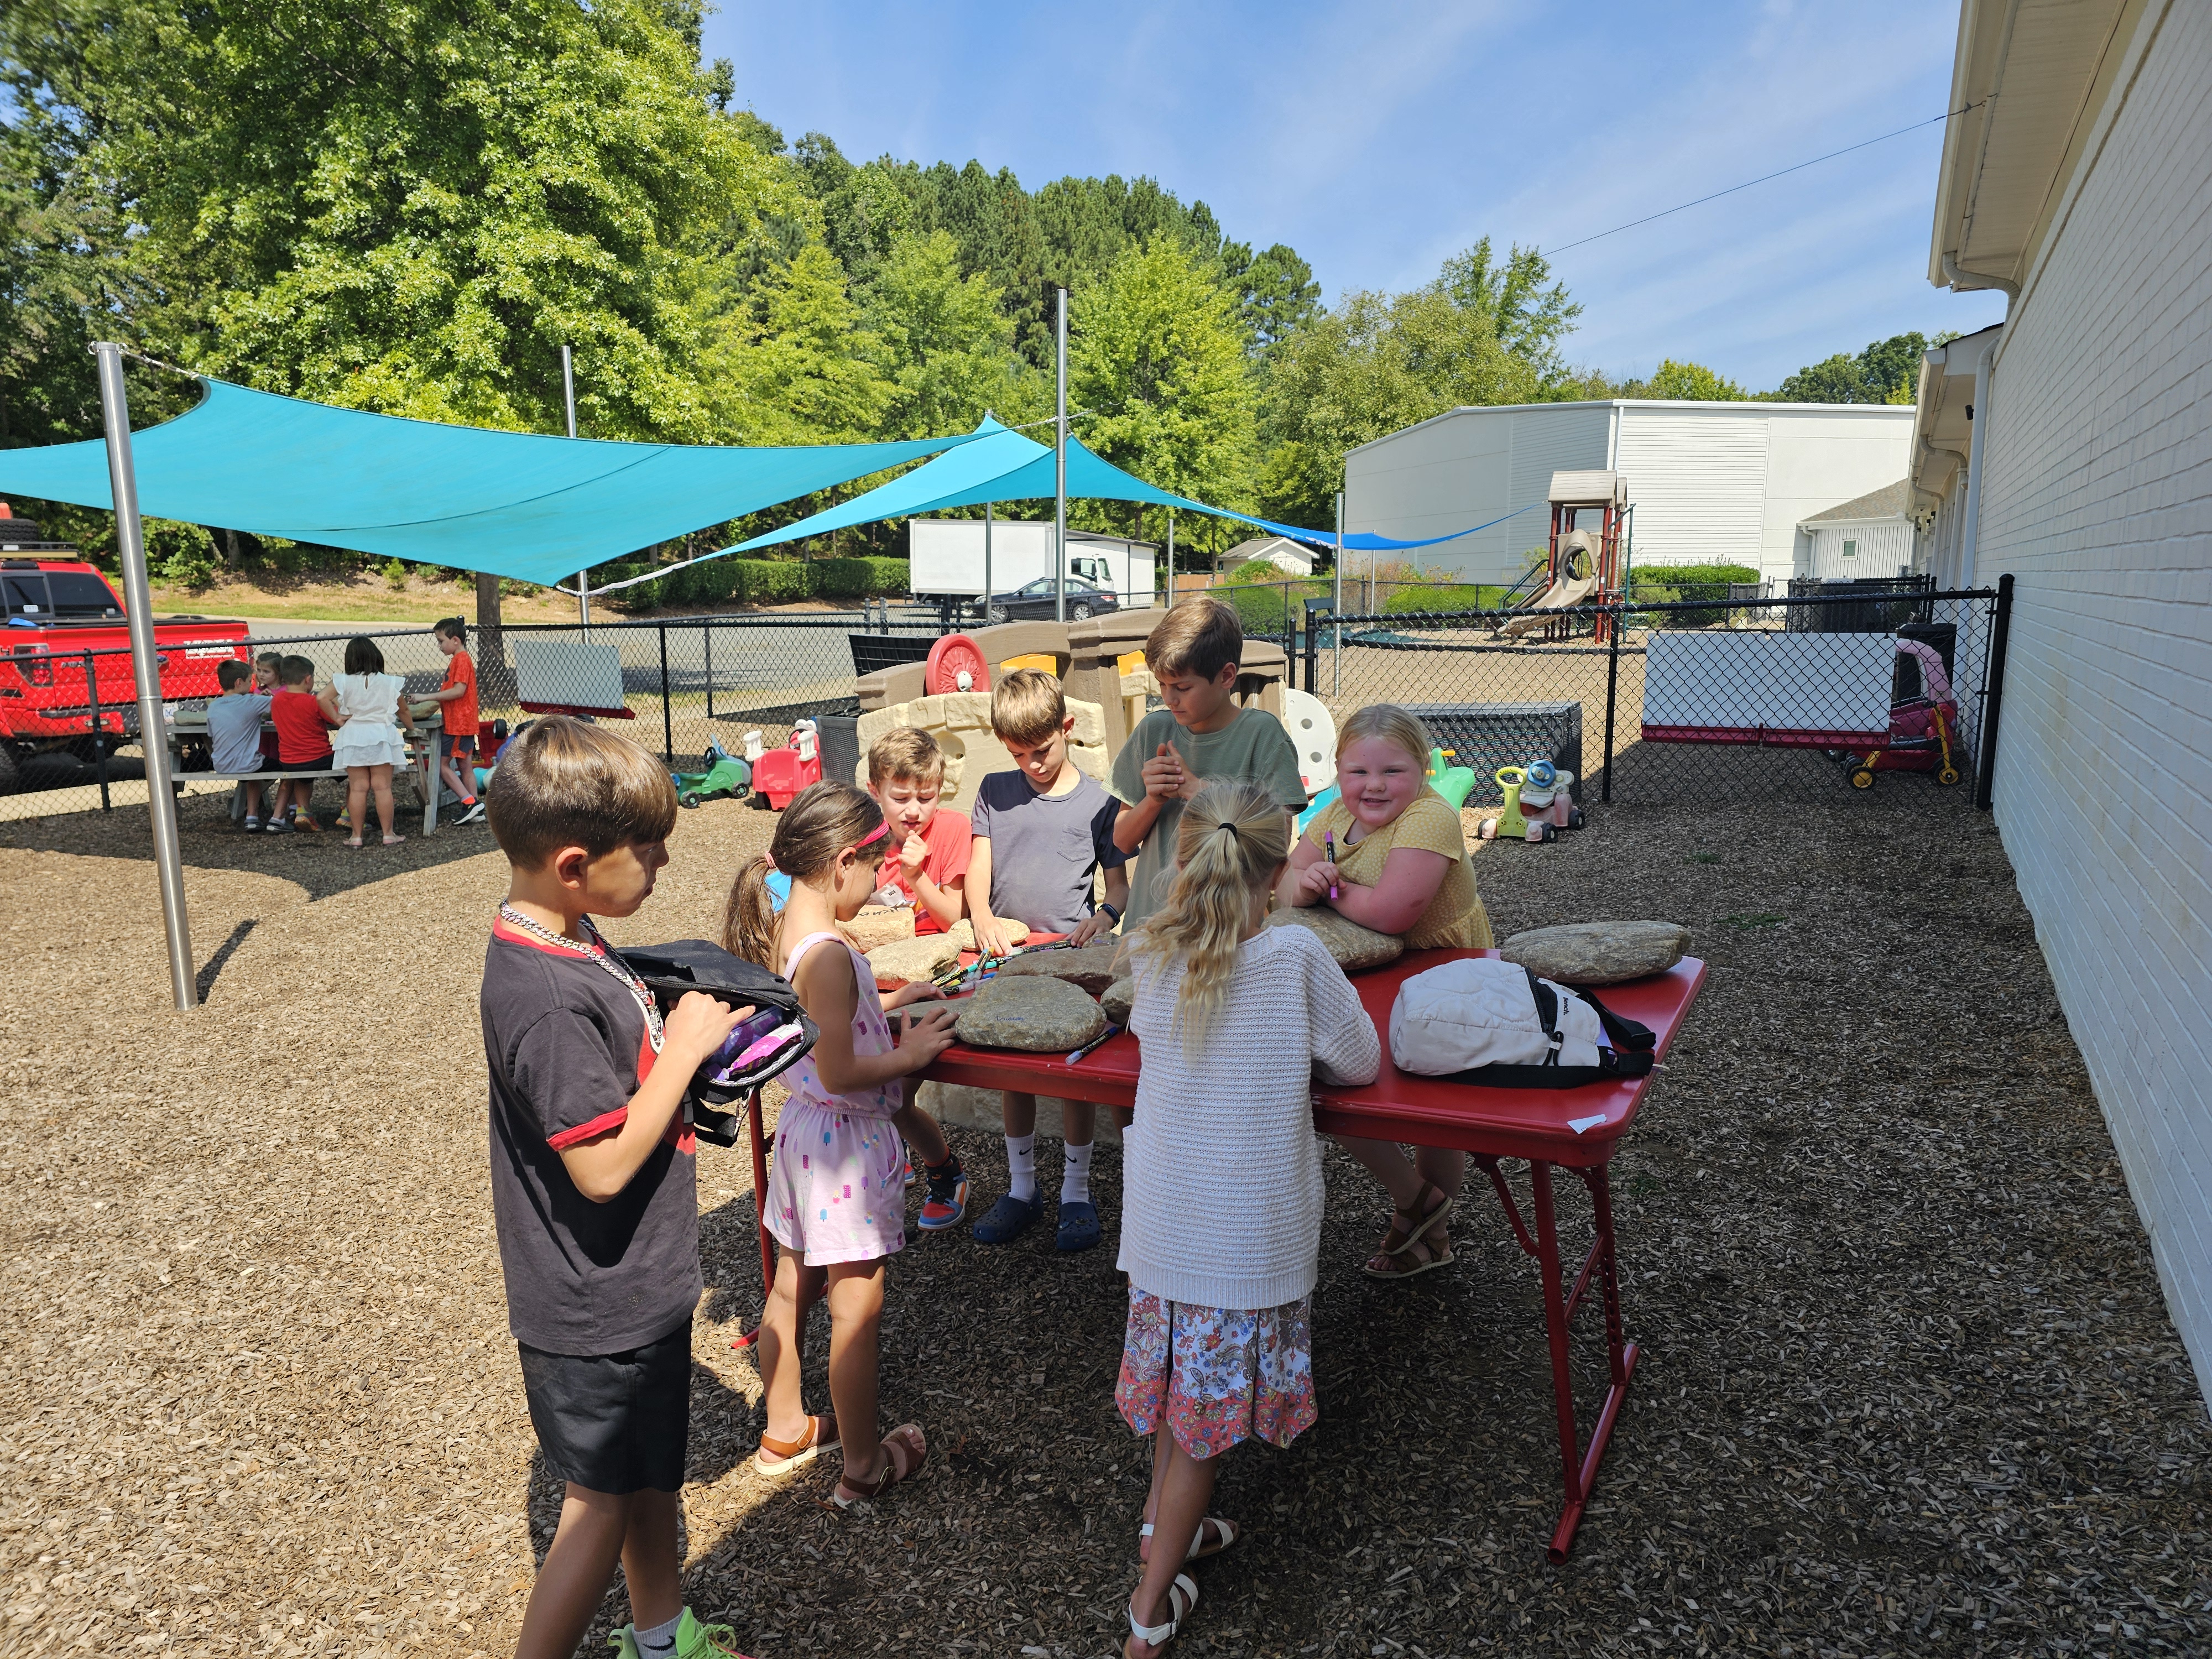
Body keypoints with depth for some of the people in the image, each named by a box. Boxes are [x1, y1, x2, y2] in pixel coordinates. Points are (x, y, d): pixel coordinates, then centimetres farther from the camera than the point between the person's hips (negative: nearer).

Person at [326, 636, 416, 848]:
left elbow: (323, 699, -17)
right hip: (381, 736, 0)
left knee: (358, 788, 4)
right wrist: (412, 728, 27)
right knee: (383, 787, 3)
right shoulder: (389, 683, -1)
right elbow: (403, 711, 10)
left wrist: (338, 718, -5)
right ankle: (389, 834, 4)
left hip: (353, 737, 0)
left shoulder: (344, 682, -3)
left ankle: (356, 836, 7)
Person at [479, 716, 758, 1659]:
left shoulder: (568, 938, 0)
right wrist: (682, 1048, -21)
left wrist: (683, 1029, 0)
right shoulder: (543, 997, -31)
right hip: (595, 1310, -10)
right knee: (602, 1502, 10)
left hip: (641, 1285, 10)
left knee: (653, 1473, 26)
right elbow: (604, 1164, -30)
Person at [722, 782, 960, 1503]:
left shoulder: (785, 930, 1)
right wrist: (911, 1054, -12)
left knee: (791, 1289, 22)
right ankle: (864, 1466, 22)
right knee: (857, 1310, 6)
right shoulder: (828, 954, -28)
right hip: (846, 1143, -9)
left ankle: (785, 1431, 41)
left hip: (803, 1131, 9)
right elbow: (839, 1073, -26)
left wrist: (886, 1002, 15)